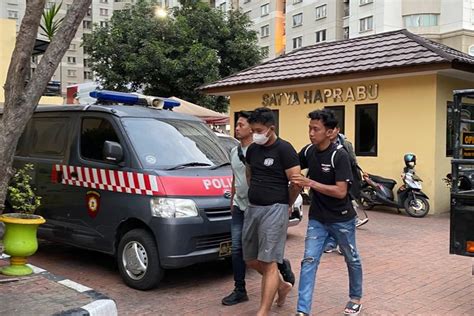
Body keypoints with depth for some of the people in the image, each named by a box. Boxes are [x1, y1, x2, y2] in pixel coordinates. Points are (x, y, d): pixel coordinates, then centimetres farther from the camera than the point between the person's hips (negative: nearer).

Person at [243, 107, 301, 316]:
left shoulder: (284, 149, -11)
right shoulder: (252, 149, 10)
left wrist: (287, 205, 1)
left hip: (274, 210, -8)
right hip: (252, 208, 8)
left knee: (269, 263, -6)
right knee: (251, 260, 14)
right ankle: (282, 285, 36)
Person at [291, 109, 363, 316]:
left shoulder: (340, 155, -20)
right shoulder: (308, 152, -4)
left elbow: (341, 191, -26)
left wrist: (310, 183, -30)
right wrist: (297, 183, -4)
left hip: (341, 219, -4)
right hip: (317, 219, 4)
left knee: (352, 260, 16)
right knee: (309, 261, -5)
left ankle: (355, 298, 39)